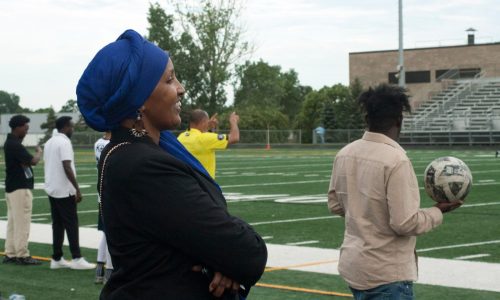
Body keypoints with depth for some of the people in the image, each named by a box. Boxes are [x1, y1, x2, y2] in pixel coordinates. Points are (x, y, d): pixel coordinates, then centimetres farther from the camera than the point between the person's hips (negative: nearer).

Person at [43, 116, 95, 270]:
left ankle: (57, 259, 10)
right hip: (64, 191, -8)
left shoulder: (49, 142, 13)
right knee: (71, 224, -5)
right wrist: (77, 189, -20)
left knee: (57, 224, 10)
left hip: (52, 189, 8)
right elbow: (67, 168, -22)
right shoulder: (64, 142, -14)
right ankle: (77, 259, -6)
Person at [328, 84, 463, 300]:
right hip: (386, 274, -8)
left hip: (353, 265, 8)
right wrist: (438, 211, -6)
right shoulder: (395, 160, -21)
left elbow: (335, 205, 12)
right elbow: (405, 223, -21)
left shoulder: (344, 154, 1)